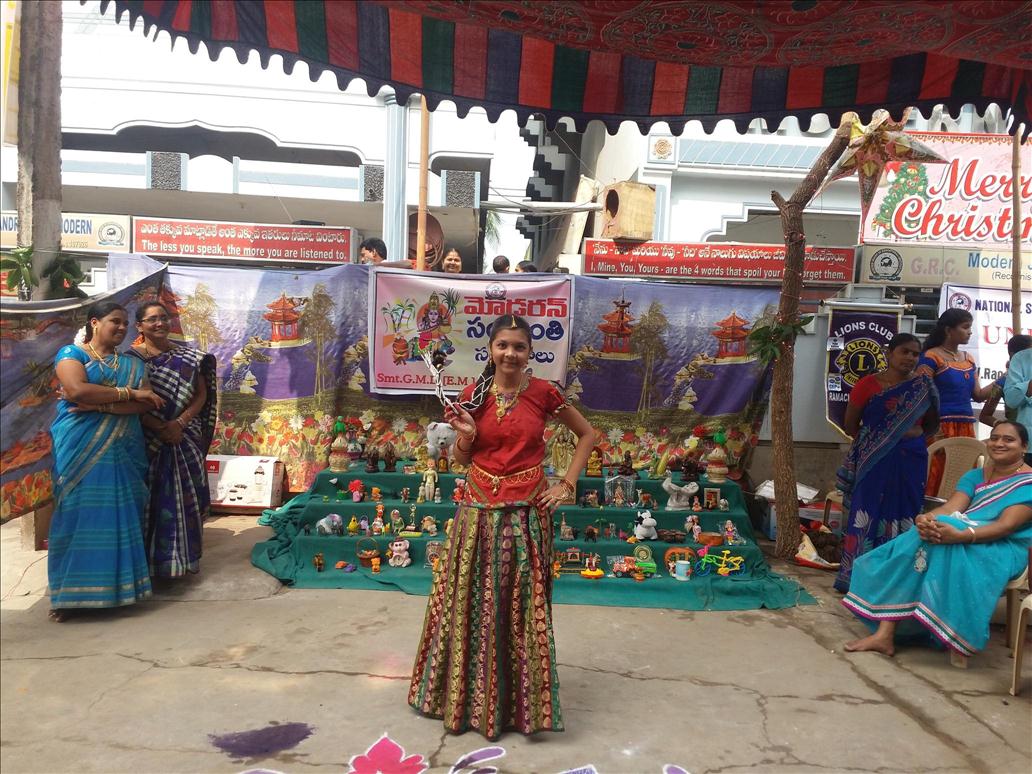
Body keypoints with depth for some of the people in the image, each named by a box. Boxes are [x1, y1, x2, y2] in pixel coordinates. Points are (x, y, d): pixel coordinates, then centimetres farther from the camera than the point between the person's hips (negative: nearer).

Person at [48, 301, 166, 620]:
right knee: (79, 514, -4)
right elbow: (77, 391, -17)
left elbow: (147, 405, 0)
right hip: (81, 448, -4)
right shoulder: (71, 354, 3)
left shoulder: (132, 364, 15)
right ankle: (69, 592, 3)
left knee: (120, 516, 2)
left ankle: (119, 585, 10)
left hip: (122, 451, 4)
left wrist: (101, 404, -14)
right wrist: (130, 393, -12)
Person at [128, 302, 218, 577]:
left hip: (185, 438, 2)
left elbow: (201, 394, 2)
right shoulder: (131, 358, 0)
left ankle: (182, 556, 16)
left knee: (185, 496, 4)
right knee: (151, 498, -1)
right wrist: (160, 429, -17)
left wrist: (179, 423, -12)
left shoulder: (187, 356, 7)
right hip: (147, 439, -2)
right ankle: (151, 558, 9)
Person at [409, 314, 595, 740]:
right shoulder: (473, 394, 0)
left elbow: (587, 434, 7)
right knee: (473, 603, 10)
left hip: (525, 512, -2)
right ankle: (469, 695, 30)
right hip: (479, 511, 2)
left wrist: (567, 485, 0)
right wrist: (466, 434, -14)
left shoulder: (544, 393, -5)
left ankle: (522, 700, 26)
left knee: (522, 605, 8)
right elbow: (462, 459, 7)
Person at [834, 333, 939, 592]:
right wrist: (870, 442, 6)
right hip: (874, 462, -2)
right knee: (867, 516, -1)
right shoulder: (868, 384, -4)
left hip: (911, 462, 3)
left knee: (903, 517, 6)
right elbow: (850, 424, 3)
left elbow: (932, 424, 16)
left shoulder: (923, 387, 4)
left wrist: (914, 438, 4)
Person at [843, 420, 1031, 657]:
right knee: (909, 549, -25)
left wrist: (961, 535, -35)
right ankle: (884, 633, -31)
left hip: (1004, 550, -5)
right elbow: (950, 508, 0)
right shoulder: (974, 476, 18)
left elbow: (1007, 525, -17)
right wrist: (926, 519, -26)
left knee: (948, 552, -36)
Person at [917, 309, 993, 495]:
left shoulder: (969, 360, 16)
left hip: (966, 428, 7)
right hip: (940, 428, -7)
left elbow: (978, 395, 16)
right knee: (936, 483, -9)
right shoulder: (931, 357, -6)